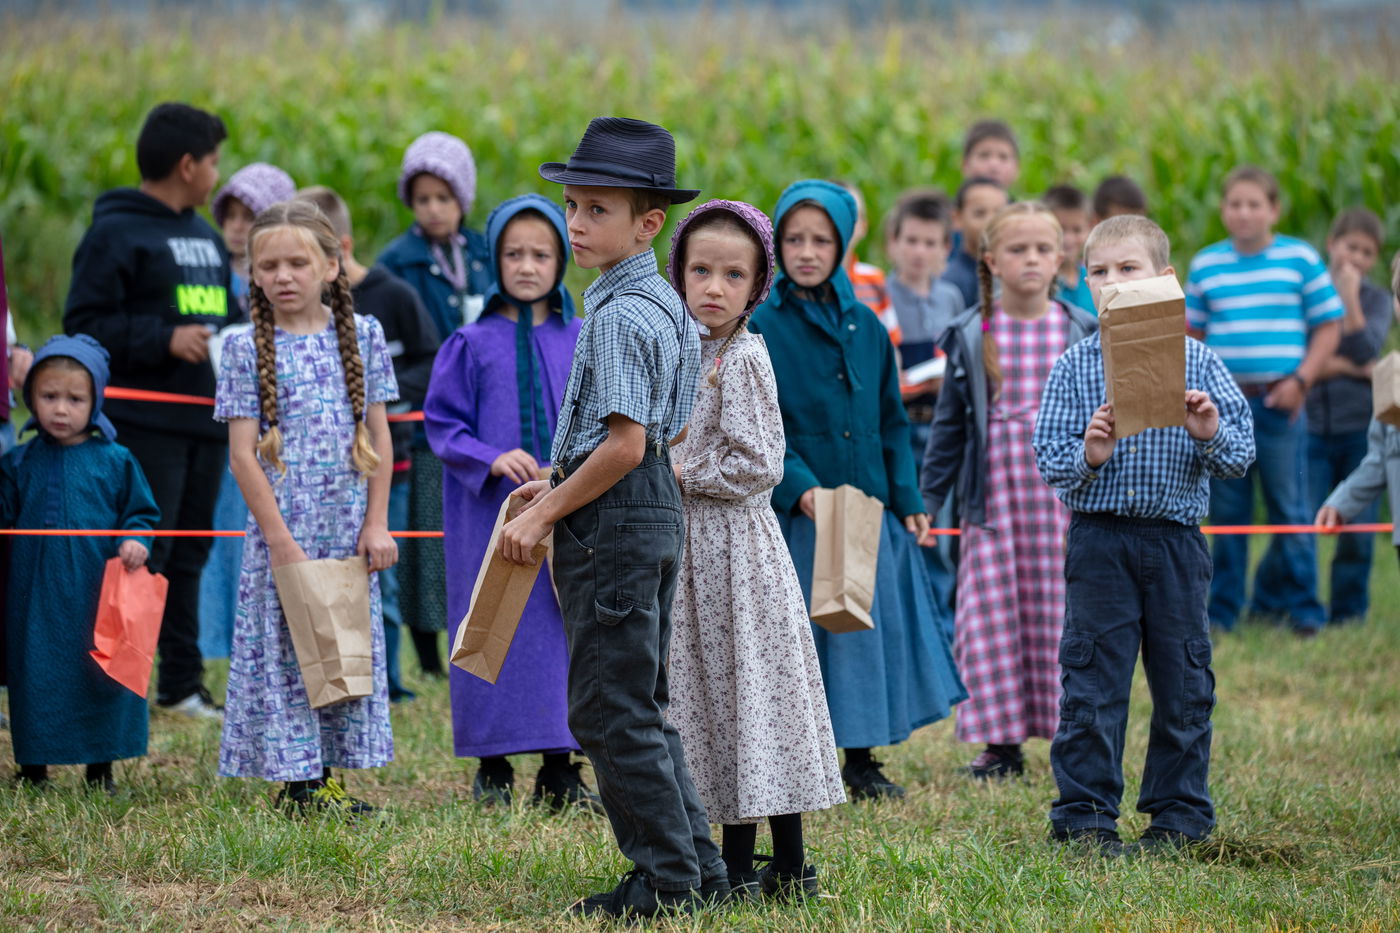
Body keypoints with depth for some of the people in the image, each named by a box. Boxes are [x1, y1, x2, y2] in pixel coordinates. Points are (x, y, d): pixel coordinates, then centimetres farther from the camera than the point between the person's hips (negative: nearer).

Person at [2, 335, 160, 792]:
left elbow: (142, 512, 6)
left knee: (100, 677, 4)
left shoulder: (114, 461, 1)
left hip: (97, 595, -1)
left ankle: (100, 768, 17)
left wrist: (136, 541, -12)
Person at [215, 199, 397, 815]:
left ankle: (328, 775, 14)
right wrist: (280, 538, -12)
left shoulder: (362, 336, 4)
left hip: (349, 529, 3)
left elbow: (378, 436, 7)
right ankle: (297, 781, 4)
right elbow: (243, 453, -6)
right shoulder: (247, 349, -4)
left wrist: (376, 524, 0)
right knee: (285, 651, -2)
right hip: (282, 524, -3)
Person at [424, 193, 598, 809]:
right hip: (493, 518, -2)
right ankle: (493, 768, 8)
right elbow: (442, 424, 2)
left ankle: (561, 770, 9)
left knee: (568, 631, 1)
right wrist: (491, 459, -15)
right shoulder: (473, 345, 3)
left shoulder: (585, 343, 7)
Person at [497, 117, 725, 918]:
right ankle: (698, 865, 18)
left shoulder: (618, 315, -17)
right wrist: (560, 487, 19)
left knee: (612, 709, -4)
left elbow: (624, 445, -23)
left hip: (613, 520, -10)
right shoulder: (661, 305, 13)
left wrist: (546, 515, -15)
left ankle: (667, 877, -1)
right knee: (642, 706, 16)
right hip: (655, 511, 10)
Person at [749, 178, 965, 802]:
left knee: (875, 625, 8)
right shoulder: (762, 328, -5)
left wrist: (906, 498, 6)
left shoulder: (864, 327, 10)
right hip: (797, 515, -5)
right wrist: (798, 486, -22)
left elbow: (891, 421, 14)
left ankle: (861, 760, 20)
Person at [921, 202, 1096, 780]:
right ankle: (1002, 741, 6)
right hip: (992, 498, 0)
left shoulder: (1083, 333, 4)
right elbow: (950, 424, 9)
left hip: (1062, 497, 0)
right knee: (990, 618, -2)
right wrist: (925, 498, 7)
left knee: (1058, 617, 1)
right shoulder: (970, 336, 3)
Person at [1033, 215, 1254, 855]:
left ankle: (1180, 813, 20)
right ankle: (1085, 816, 8)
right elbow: (1048, 458, 0)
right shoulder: (1075, 367, 2)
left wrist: (1212, 435, -18)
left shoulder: (1197, 362, 2)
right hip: (1099, 541, -1)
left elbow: (1241, 454, 2)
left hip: (1176, 539, 1)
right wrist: (1087, 456, -20)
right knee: (1092, 682, 0)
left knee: (1183, 682, 8)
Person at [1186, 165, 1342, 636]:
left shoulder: (1301, 259, 2)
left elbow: (1329, 327, 2)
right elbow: (1192, 332, 15)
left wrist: (1300, 380, -8)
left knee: (1289, 506, -1)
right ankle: (1221, 609, 13)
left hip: (1279, 402, -2)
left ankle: (1301, 608, 8)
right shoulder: (1206, 265, 9)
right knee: (1226, 510, 7)